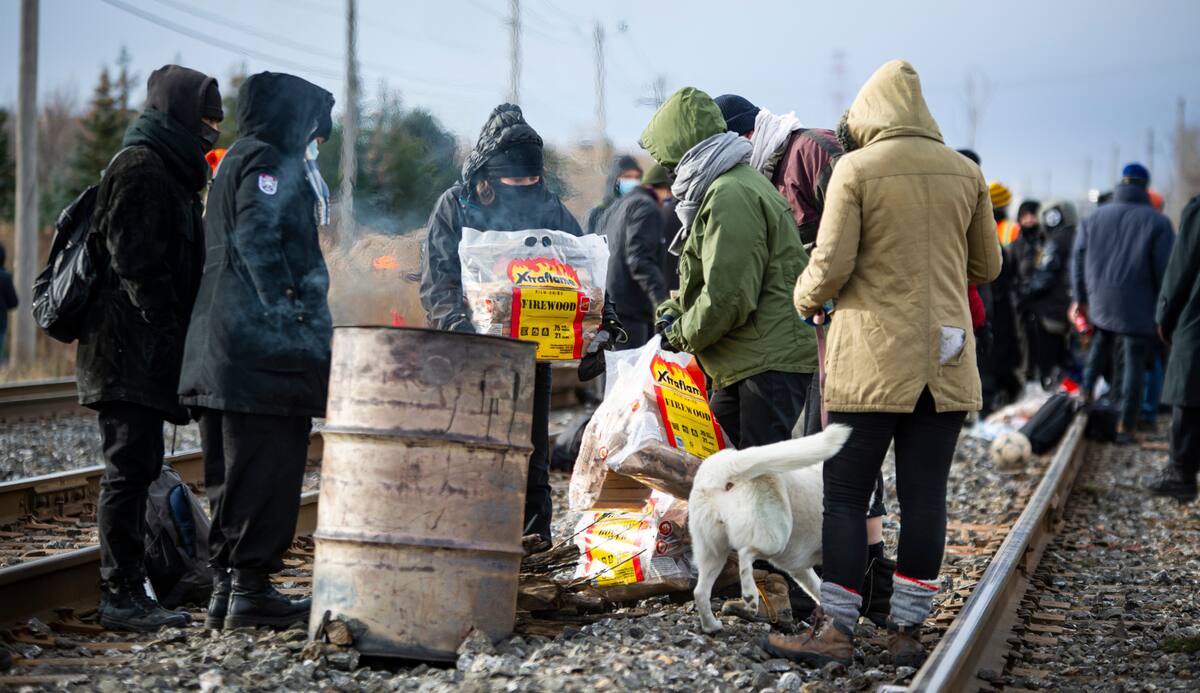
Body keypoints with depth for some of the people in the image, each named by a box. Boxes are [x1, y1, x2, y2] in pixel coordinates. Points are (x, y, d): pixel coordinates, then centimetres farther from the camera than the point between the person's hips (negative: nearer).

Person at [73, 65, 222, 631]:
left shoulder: (166, 170, 21)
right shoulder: (141, 169, -11)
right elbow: (136, 264, -19)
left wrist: (181, 339, 19)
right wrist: (167, 327, -19)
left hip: (143, 353, 10)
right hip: (133, 351, -10)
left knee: (136, 468, 11)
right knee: (130, 468, -8)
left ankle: (127, 592, 16)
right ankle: (121, 595, -5)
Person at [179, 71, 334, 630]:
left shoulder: (237, 162, 24)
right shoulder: (264, 161, -7)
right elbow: (259, 244, -19)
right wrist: (291, 315, -24)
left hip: (223, 350, 10)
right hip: (264, 351, -10)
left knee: (234, 474, 12)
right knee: (266, 471, -8)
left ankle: (227, 585, 15)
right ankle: (250, 588, -7)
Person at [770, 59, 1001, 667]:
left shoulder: (855, 170, -7)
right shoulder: (965, 173, 5)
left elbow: (830, 268, -10)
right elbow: (986, 267, 13)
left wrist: (805, 299, 10)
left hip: (872, 360, -4)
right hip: (946, 361, 4)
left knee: (845, 495, 3)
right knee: (924, 496, 7)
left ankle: (835, 629, 3)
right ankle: (907, 629, 11)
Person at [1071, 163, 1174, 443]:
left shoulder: (1095, 218, 6)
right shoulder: (1157, 222, -6)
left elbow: (1078, 259, 10)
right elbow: (1165, 269, -8)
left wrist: (1081, 298, 18)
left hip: (1100, 302, 4)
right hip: (1137, 307, -4)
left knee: (1101, 343, 29)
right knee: (1134, 361, 2)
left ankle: (1087, 393, 16)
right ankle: (1125, 427, 0)